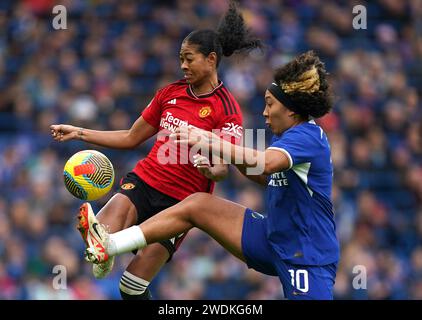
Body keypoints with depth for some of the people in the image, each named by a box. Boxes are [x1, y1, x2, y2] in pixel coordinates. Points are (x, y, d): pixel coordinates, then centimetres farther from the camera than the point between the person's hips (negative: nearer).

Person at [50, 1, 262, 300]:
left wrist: (210, 169, -37)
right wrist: (80, 133, 12)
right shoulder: (169, 93, 10)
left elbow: (223, 168, -13)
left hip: (182, 200, -4)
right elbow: (132, 138, 18)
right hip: (143, 180, 4)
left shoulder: (227, 110, -7)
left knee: (133, 286, -9)